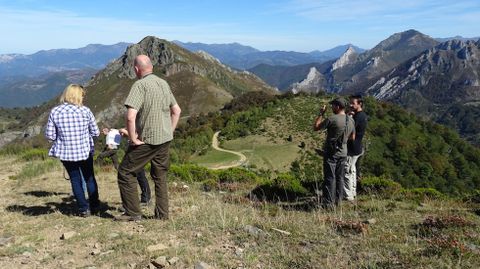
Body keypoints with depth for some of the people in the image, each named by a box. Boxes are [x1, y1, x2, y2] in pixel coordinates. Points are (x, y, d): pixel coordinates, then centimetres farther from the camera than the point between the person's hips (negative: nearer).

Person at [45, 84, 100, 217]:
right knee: (89, 178, 18)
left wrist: (62, 136, 13)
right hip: (85, 151, 0)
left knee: (75, 180, 14)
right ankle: (94, 206, 26)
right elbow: (95, 132, -5)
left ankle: (83, 209, 16)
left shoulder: (55, 112, -7)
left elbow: (49, 135, -5)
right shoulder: (85, 111, -10)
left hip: (66, 152, 0)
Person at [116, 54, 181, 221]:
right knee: (160, 176, 18)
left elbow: (130, 116, -25)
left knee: (125, 173, 8)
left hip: (146, 140, -7)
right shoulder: (164, 83, 8)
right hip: (165, 139, 7)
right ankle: (162, 214, 23)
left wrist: (133, 138, -14)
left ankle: (133, 213, 12)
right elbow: (177, 110, 15)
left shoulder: (140, 85, -15)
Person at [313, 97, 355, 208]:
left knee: (330, 178, -1)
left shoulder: (332, 119, -19)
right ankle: (338, 200, 23)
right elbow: (352, 137, 15)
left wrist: (321, 114, -4)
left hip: (331, 153, -6)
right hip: (343, 153, 7)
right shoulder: (351, 120, 4)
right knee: (339, 177, 14)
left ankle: (328, 203, 3)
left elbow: (315, 127, -10)